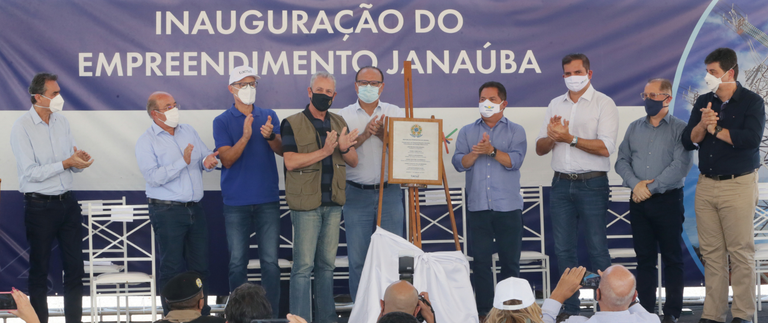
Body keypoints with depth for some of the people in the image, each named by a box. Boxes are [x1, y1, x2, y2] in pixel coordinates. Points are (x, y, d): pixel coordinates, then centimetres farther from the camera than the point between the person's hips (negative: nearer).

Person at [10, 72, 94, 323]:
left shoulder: (62, 122, 7)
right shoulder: (22, 127, -11)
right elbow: (31, 172, -16)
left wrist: (80, 161, -12)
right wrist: (66, 163, -20)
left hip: (67, 203, 6)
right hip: (40, 206, -6)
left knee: (75, 267, 8)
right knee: (39, 270, 5)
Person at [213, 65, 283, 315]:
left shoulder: (269, 116, 9)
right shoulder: (222, 121, 2)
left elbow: (282, 150, -1)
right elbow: (226, 159, -8)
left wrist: (270, 136, -22)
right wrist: (245, 137, -23)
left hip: (268, 200, 1)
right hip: (236, 202, -1)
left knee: (270, 261, 1)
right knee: (237, 262, 3)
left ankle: (272, 314, 7)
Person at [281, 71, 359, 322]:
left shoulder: (339, 123, 13)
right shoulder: (292, 124, -4)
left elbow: (354, 161, 11)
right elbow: (290, 161, -15)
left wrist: (344, 148, -11)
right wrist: (324, 151, -20)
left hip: (333, 204, 5)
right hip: (306, 204, -5)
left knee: (327, 264, 12)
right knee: (303, 265, -6)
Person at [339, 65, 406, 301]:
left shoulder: (395, 113, 9)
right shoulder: (345, 116, 6)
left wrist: (383, 135, -13)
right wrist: (364, 135, -17)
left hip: (389, 193, 1)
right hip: (357, 195, -1)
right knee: (358, 258, 1)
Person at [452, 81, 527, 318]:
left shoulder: (515, 131, 8)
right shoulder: (467, 132, 14)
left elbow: (515, 160, -8)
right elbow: (459, 163, 2)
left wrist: (492, 151, -20)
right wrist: (475, 153, -16)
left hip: (508, 207, -2)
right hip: (478, 207, 2)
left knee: (510, 261, 2)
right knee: (480, 260, 1)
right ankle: (483, 310, 6)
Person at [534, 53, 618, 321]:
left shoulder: (603, 104, -3)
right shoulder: (555, 105, 15)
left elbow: (605, 147, -15)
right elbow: (540, 148, 13)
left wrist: (570, 138, -16)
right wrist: (552, 137, -9)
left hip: (592, 183, -5)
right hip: (561, 184, 5)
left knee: (597, 247, -5)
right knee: (563, 249, 6)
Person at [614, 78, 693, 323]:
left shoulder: (679, 129, -3)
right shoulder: (635, 128, 12)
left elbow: (681, 165, -14)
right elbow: (622, 160, 9)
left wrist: (651, 187, -14)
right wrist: (635, 184, -9)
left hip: (668, 200, -4)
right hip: (639, 202, 4)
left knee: (672, 257, 1)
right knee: (644, 257, 7)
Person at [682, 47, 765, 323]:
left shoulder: (752, 102, -2)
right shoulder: (703, 102, 12)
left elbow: (751, 138, -18)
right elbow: (688, 141, 7)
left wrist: (716, 129, -10)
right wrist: (702, 125, -13)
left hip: (738, 184, -5)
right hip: (706, 184, 5)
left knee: (741, 252, -4)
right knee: (711, 253, 5)